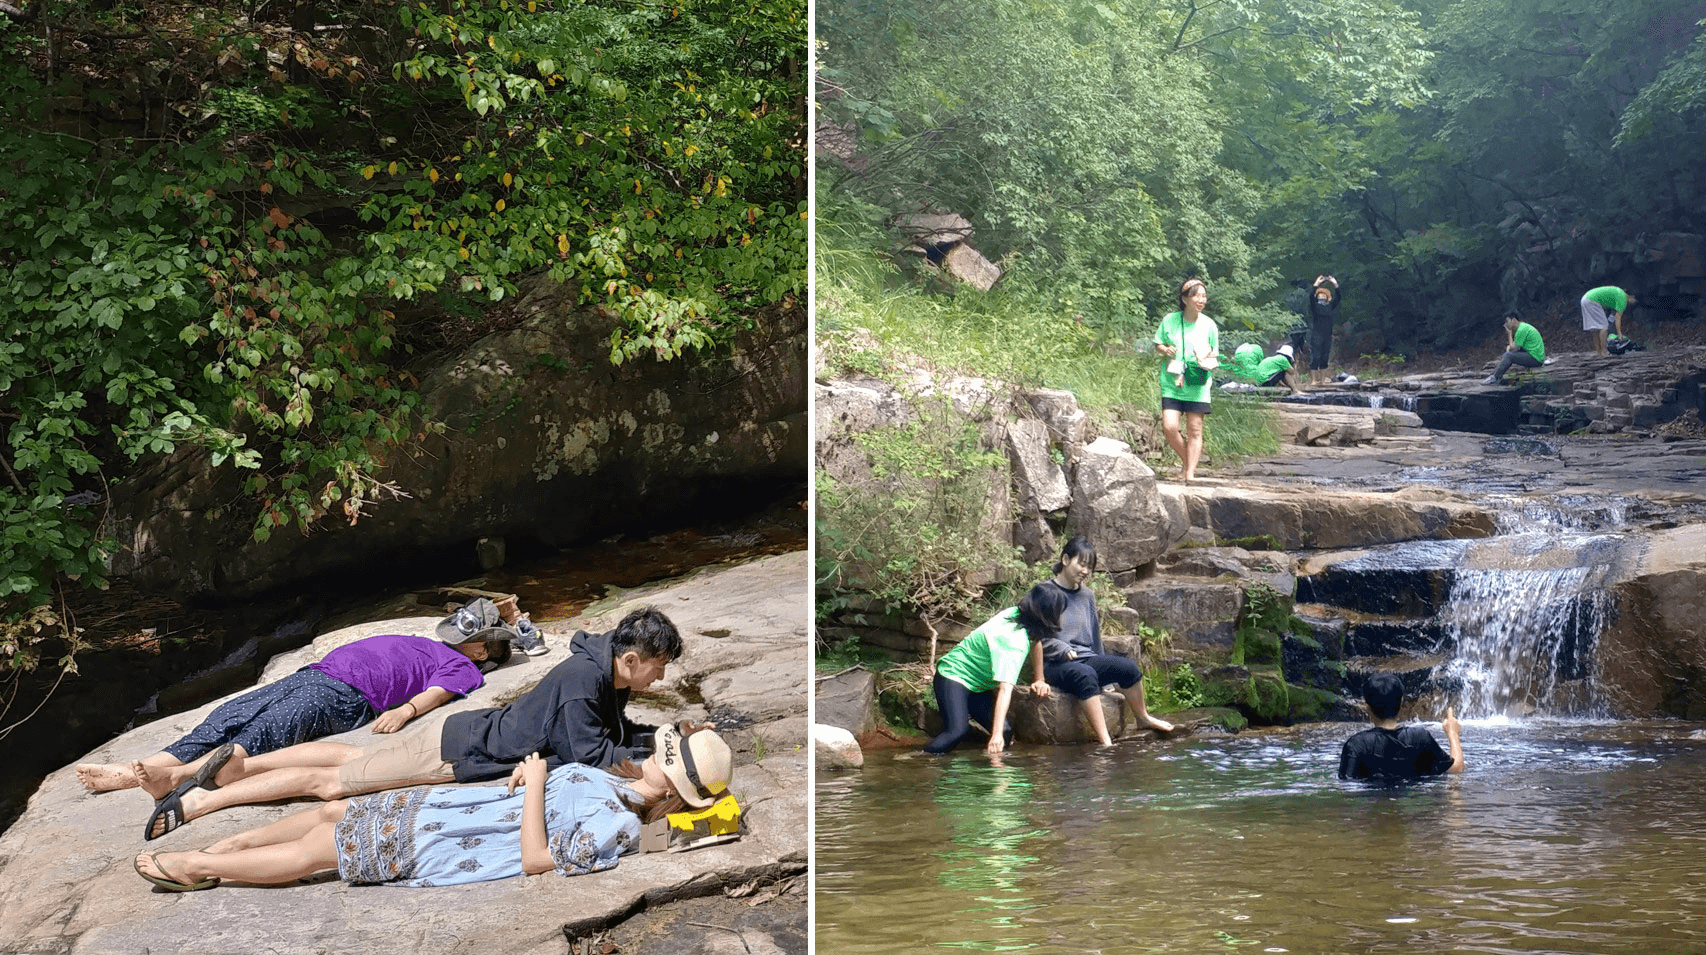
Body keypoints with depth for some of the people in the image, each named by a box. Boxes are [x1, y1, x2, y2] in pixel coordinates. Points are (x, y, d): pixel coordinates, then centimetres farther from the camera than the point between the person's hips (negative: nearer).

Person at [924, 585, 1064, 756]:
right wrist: (996, 735, -43)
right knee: (958, 730, -31)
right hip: (953, 676, -9)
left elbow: (1036, 640, 18)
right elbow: (1005, 689, -39)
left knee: (1005, 730, -10)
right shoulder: (1015, 644, -32)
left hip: (977, 686, 9)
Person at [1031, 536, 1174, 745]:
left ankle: (1143, 717, 11)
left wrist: (1102, 667, 15)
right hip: (1055, 665, -6)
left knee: (1127, 667, -16)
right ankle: (1105, 742, -46)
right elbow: (1039, 639, -9)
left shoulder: (1087, 595, 18)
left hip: (1087, 658, 6)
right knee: (1085, 674, -37)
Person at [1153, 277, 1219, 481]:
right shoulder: (1170, 320, 1)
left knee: (1194, 430, -1)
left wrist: (1209, 359, -14)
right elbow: (1158, 344, 13)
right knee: (1169, 427, -10)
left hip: (1198, 384, 0)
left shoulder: (1209, 325, 1)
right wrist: (1166, 350, -9)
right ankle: (1187, 462, 14)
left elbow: (1214, 355, 9)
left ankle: (1190, 473, 5)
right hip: (1172, 382, 0)